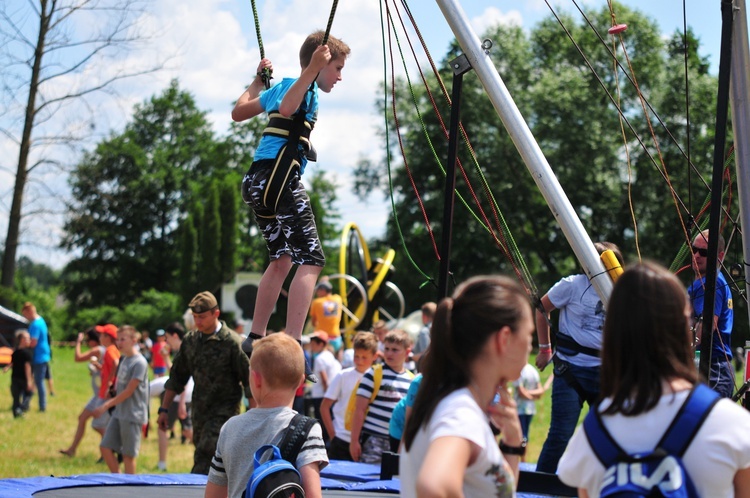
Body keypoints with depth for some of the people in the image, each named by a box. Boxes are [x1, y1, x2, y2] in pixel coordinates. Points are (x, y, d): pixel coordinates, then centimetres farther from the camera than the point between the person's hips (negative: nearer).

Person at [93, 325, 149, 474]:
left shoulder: (139, 363, -14)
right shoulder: (124, 360, 11)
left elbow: (129, 391, -16)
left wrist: (106, 405, -15)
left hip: (132, 415, -8)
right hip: (118, 413, 8)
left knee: (128, 454, -1)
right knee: (105, 447, 6)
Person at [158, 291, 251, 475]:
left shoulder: (231, 342, -10)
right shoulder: (190, 340, 8)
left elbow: (249, 381, -8)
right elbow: (176, 376, 16)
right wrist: (164, 409, 14)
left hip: (224, 411, -6)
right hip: (200, 411, 7)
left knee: (204, 458, -17)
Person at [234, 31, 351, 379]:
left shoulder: (284, 84, 22)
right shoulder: (303, 87, -5)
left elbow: (238, 112, 29)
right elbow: (286, 109, -29)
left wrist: (258, 80, 41)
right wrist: (312, 69, -27)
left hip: (259, 180, 11)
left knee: (282, 257, 24)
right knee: (310, 258, -16)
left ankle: (256, 338, 28)